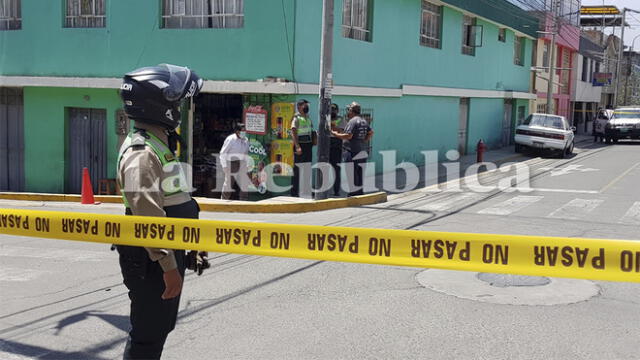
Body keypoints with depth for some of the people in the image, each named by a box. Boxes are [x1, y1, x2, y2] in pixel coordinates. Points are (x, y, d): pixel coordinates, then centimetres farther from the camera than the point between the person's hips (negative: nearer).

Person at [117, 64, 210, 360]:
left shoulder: (161, 144, 14)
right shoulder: (142, 152, -19)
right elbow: (149, 217, -26)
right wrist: (168, 266, -26)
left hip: (170, 253, 10)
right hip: (151, 261, -10)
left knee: (162, 325, 20)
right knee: (148, 334, -1)